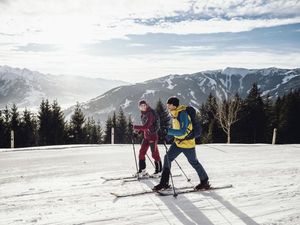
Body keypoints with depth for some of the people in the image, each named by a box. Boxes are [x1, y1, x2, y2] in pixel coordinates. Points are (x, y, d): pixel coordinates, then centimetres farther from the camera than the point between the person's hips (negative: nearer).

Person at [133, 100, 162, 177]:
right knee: (141, 152, 5)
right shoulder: (143, 114, 9)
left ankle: (159, 171, 14)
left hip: (152, 136, -8)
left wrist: (136, 127, -16)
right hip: (146, 136, 8)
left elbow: (146, 126, -26)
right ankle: (142, 170, 14)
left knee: (155, 154, 1)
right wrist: (138, 129, 0)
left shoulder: (150, 114, -19)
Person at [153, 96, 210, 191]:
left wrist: (169, 131, -35)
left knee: (194, 162, 7)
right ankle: (164, 182, 8)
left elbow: (182, 132, -30)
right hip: (178, 142, 8)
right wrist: (168, 135, 7)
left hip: (187, 142, -8)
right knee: (167, 158, 1)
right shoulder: (174, 114, 4)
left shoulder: (182, 114, -24)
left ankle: (205, 182, 27)